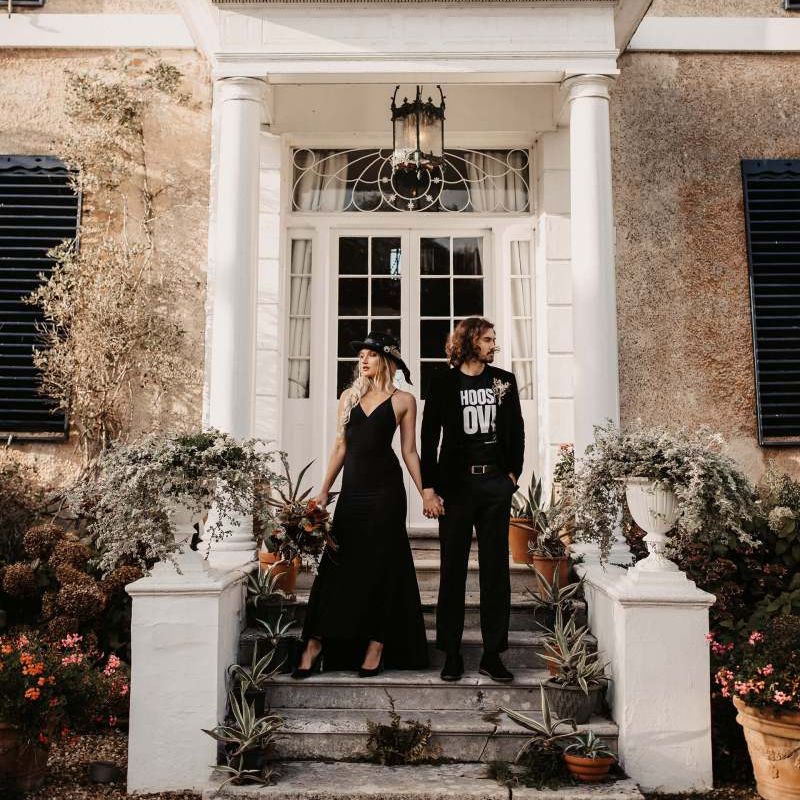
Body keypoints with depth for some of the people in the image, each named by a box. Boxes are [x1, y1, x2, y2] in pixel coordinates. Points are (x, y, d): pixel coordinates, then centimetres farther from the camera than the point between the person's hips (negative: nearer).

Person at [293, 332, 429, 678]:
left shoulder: (403, 400, 3)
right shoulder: (349, 396, 12)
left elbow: (409, 451, 4)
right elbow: (340, 447, 13)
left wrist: (426, 494, -1)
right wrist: (324, 491, 10)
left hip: (385, 489, -3)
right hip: (352, 489, 3)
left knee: (381, 564, 1)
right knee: (338, 563, 2)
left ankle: (376, 646, 9)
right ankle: (314, 646, 4)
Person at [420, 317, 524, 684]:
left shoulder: (504, 380, 9)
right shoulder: (443, 382, 0)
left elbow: (516, 431, 15)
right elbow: (429, 437, -2)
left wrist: (513, 473, 8)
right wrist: (428, 488, -7)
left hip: (495, 484, 3)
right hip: (456, 484, -2)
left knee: (495, 568, 5)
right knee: (453, 568, 4)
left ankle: (493, 654, 14)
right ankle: (451, 653, 14)